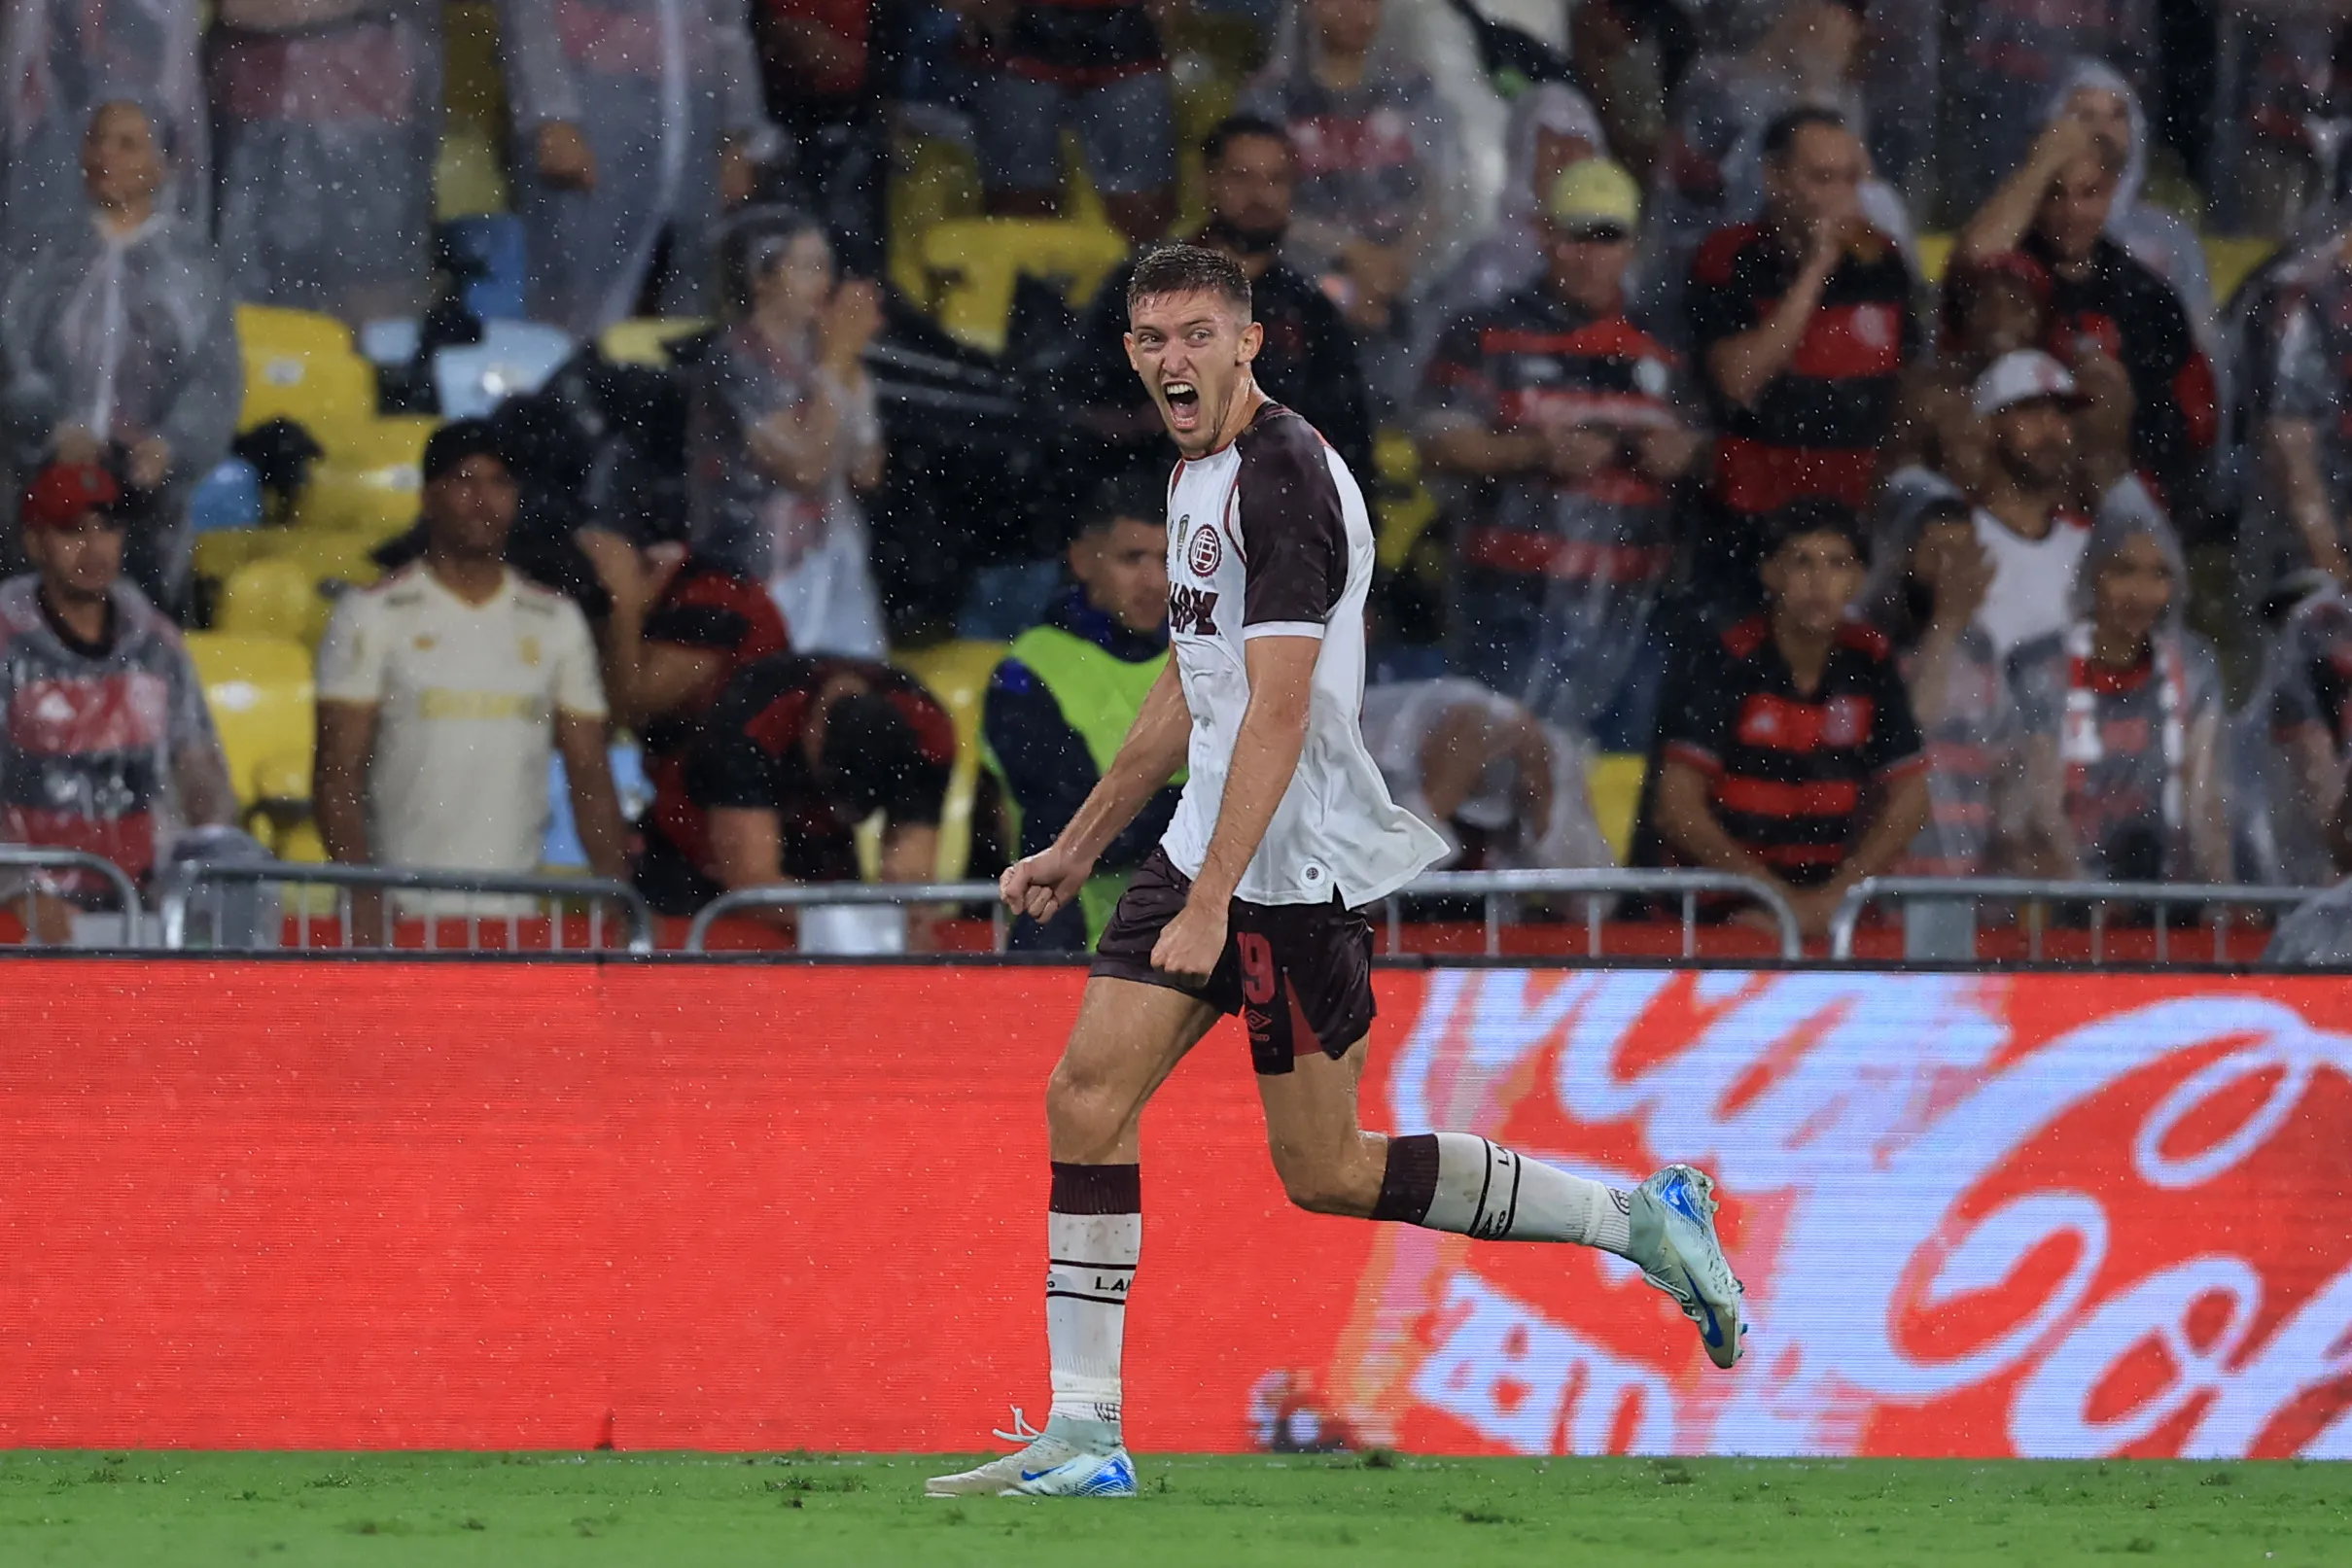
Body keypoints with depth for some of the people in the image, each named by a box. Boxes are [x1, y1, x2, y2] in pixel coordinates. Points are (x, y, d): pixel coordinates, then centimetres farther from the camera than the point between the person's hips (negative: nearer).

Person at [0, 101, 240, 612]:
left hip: (149, 480, -1)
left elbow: (217, 376, 1)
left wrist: (171, 447, -15)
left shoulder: (187, 259, 7)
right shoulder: (55, 263, 11)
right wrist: (58, 431, -14)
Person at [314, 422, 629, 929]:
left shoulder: (557, 623, 13)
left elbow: (591, 778, 13)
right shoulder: (373, 616, 4)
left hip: (518, 907, 3)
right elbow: (337, 776, -1)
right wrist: (364, 903, -13)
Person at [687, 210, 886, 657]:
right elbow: (805, 467, -18)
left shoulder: (808, 354, 11)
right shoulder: (739, 361, -11)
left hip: (833, 566, 7)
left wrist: (850, 366, 3)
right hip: (762, 576, -7)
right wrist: (836, 362, -12)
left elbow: (867, 471, 11)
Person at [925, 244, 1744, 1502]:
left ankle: (1638, 1220, 8)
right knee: (1087, 1099, -1)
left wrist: (1209, 904, -27)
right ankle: (1082, 1434, -1)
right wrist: (1076, 850, 28)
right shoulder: (1198, 475, 14)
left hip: (1297, 866, -9)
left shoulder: (1283, 482, -17)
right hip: (1210, 846, 9)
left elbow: (1277, 712, -23)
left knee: (1327, 1173, -4)